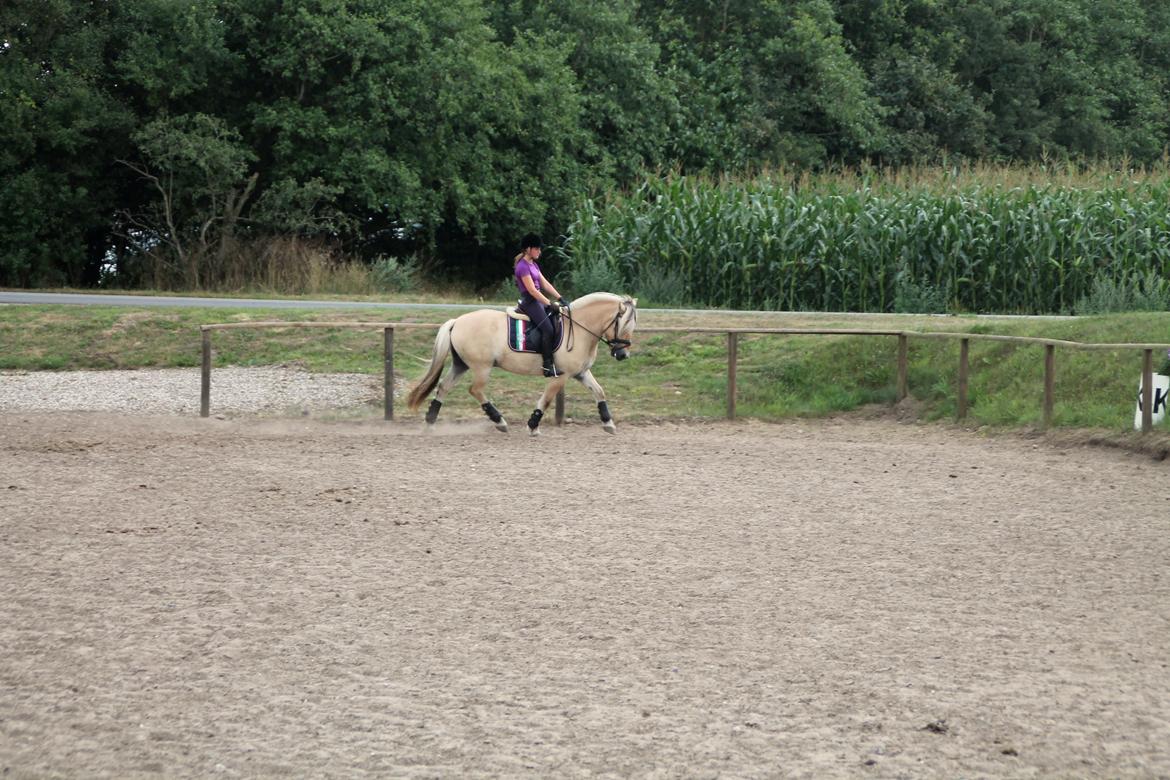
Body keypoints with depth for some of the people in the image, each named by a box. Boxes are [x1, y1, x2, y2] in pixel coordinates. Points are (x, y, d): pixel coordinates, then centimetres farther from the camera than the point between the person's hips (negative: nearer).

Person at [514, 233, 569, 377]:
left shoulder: (533, 265, 16)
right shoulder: (523, 266, -14)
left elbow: (545, 284, 15)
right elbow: (532, 290, -19)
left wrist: (560, 298, 6)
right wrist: (550, 304, -19)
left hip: (538, 300, 10)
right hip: (529, 302, -10)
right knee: (548, 329, -22)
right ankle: (548, 365, -23)